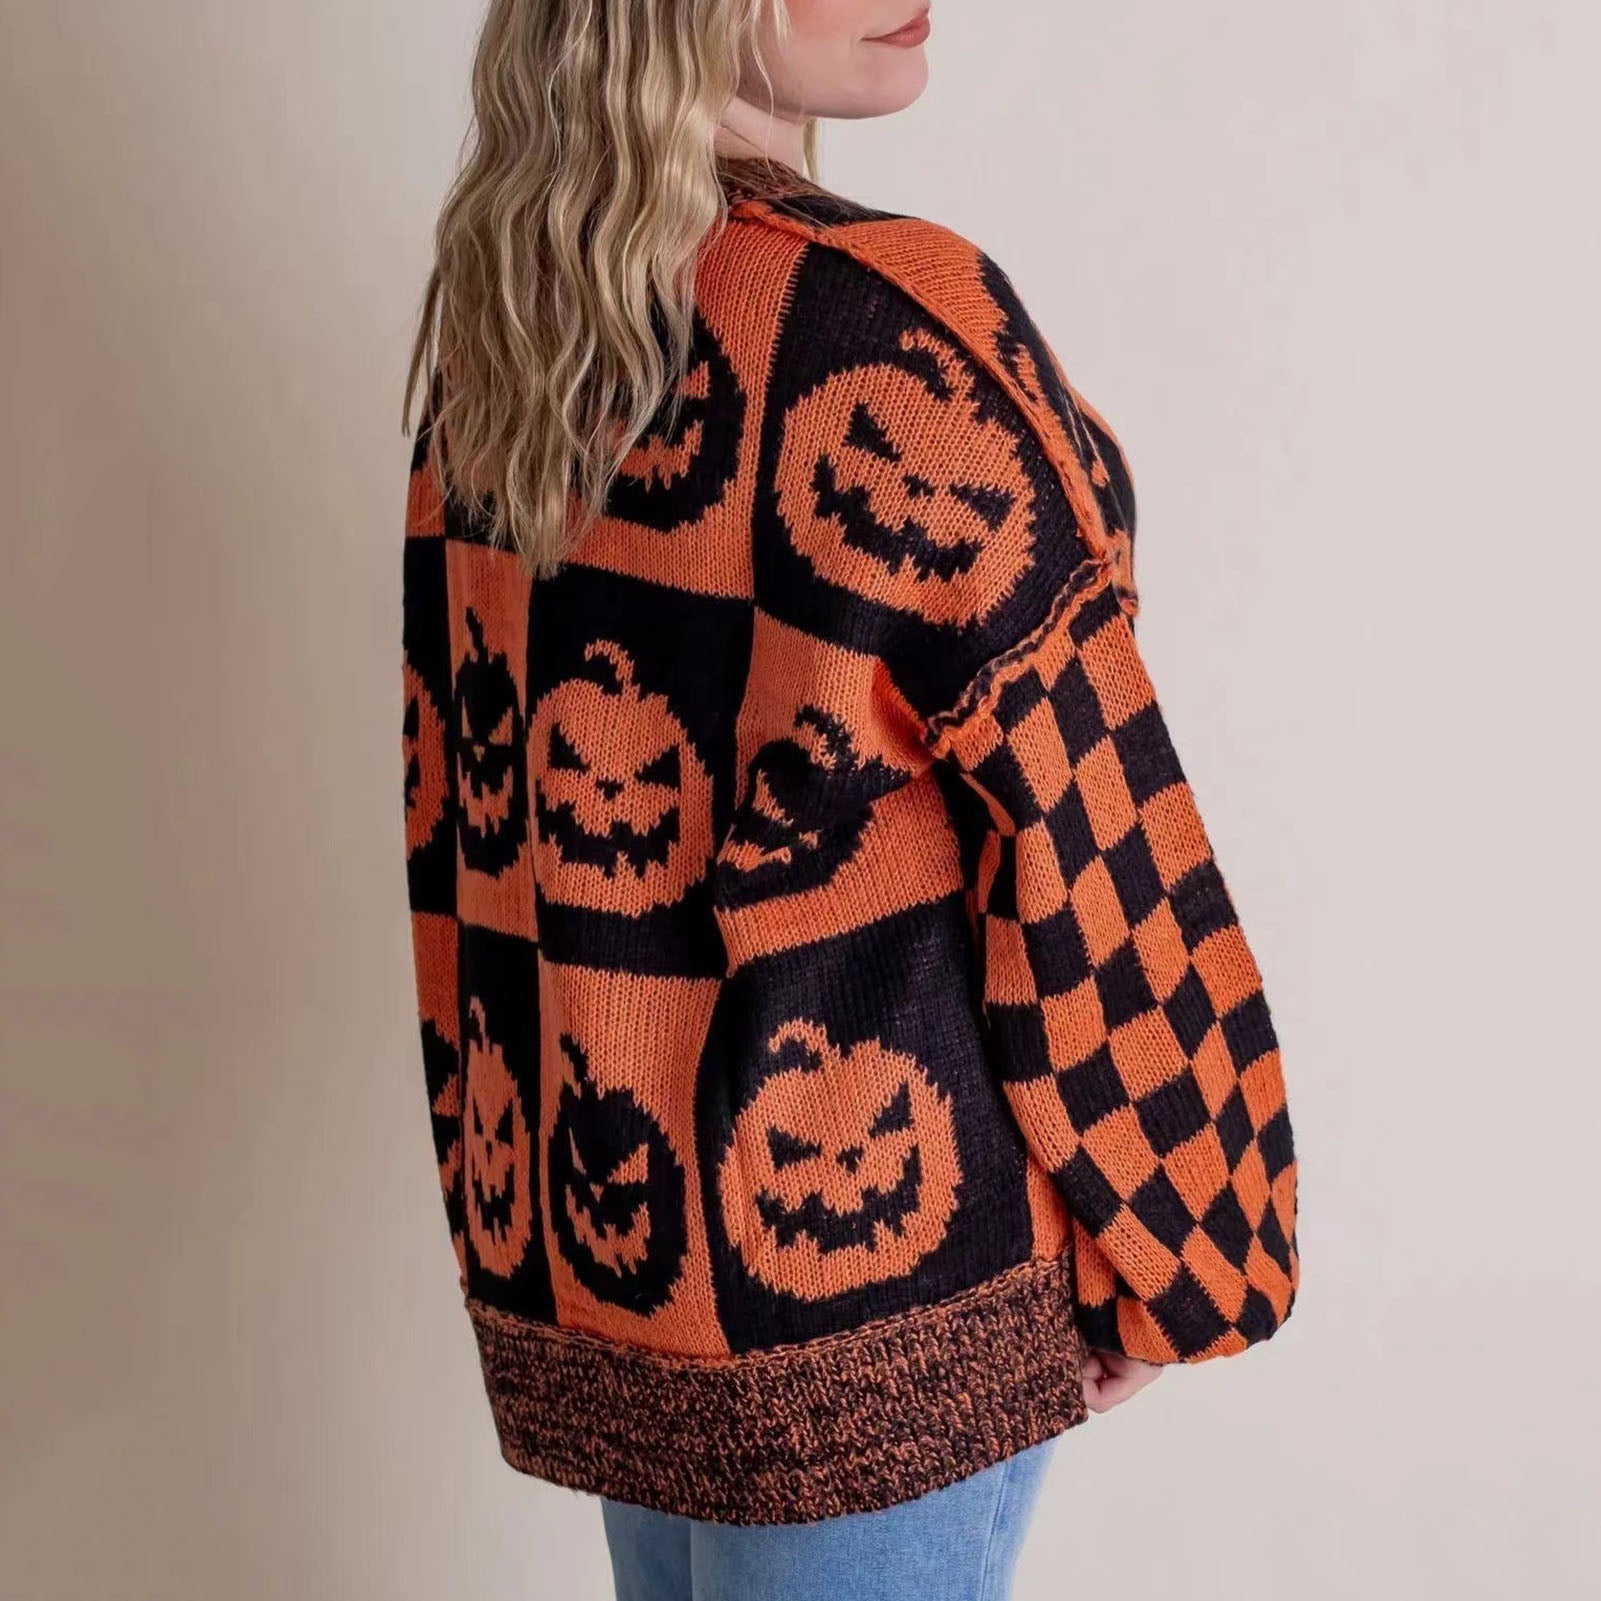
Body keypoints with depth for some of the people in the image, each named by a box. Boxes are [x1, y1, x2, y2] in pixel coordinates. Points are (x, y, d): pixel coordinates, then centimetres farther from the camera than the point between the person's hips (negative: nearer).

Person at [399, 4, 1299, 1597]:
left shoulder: (493, 320, 4)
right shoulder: (887, 327, -18)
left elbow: (451, 794, 9)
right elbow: (1079, 831, -16)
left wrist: (506, 1182, 17)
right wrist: (1173, 1252, -5)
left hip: (581, 1215, 7)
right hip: (857, 1216, -7)